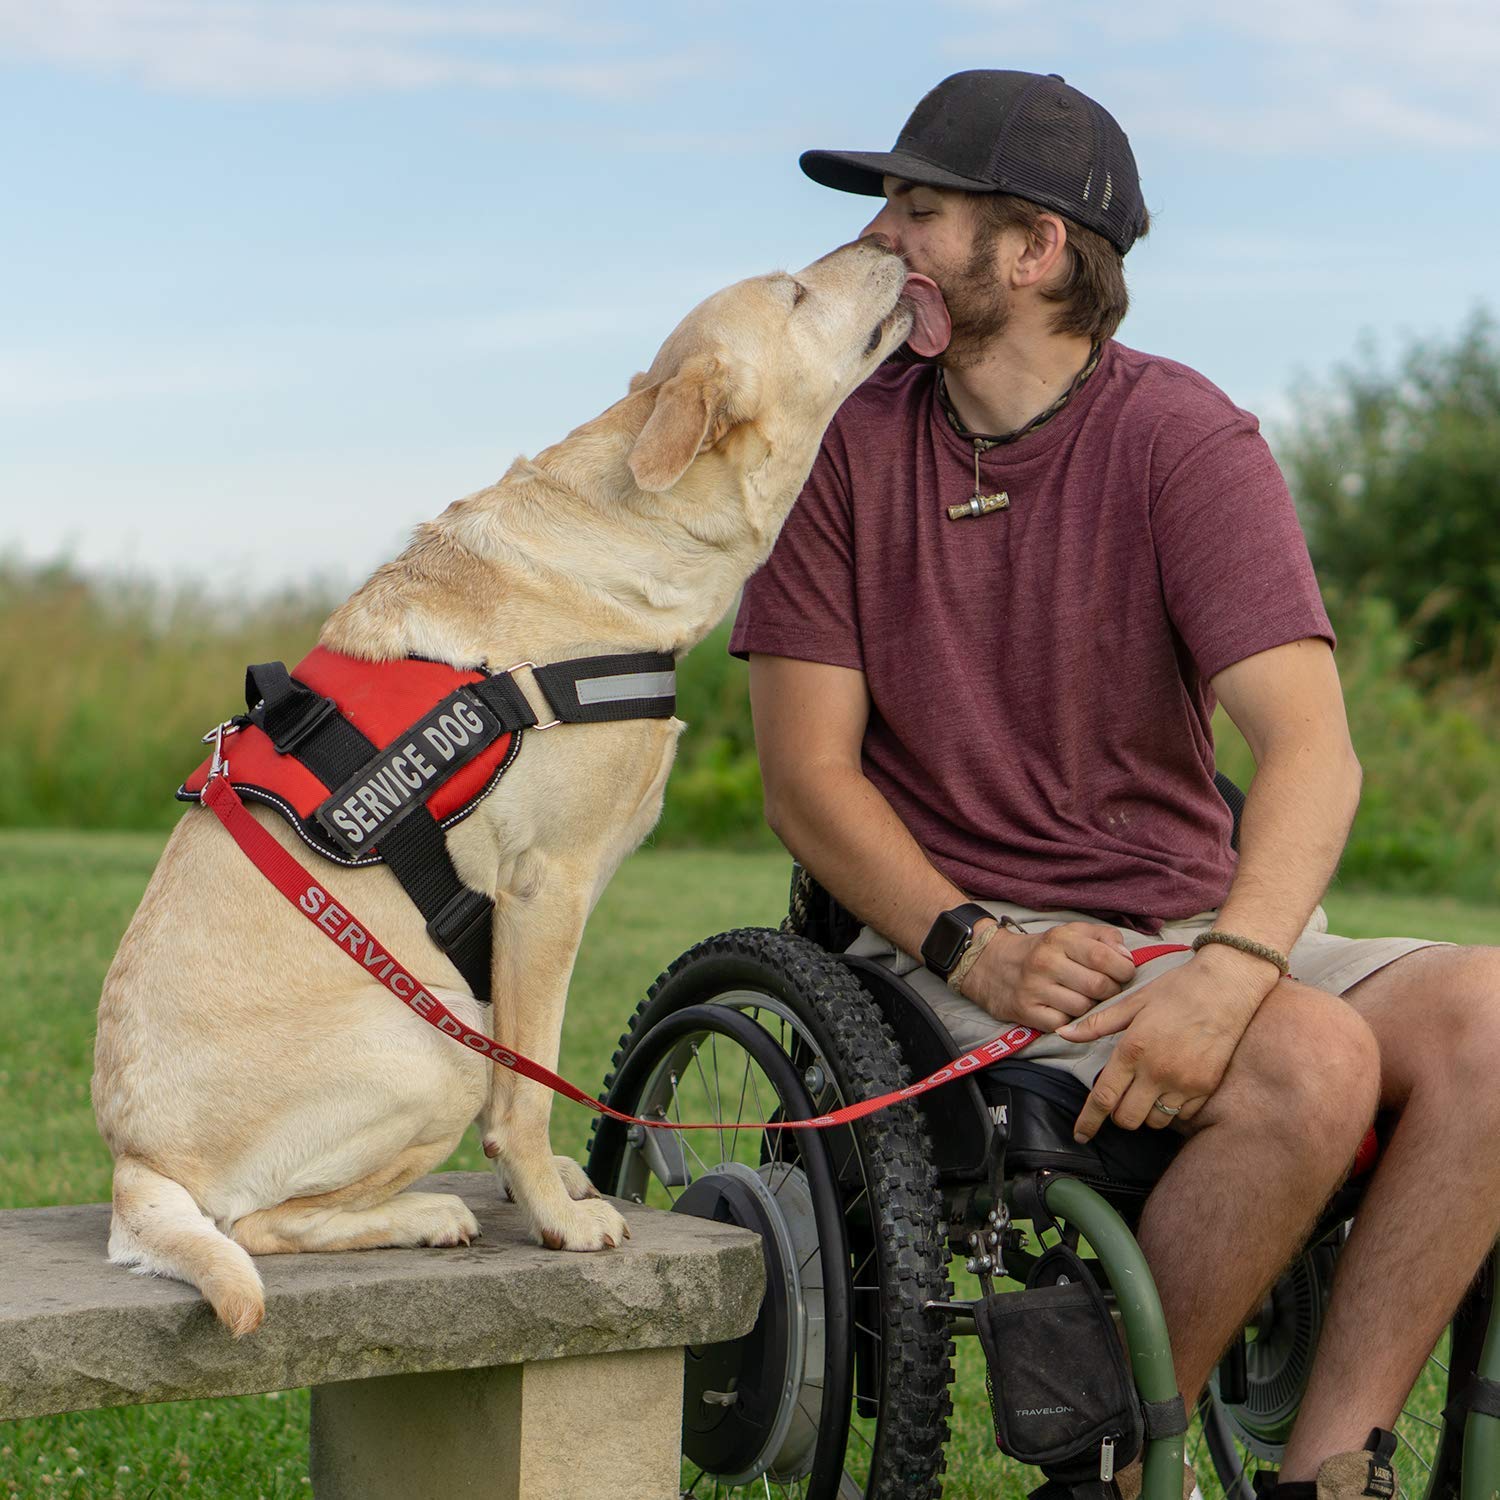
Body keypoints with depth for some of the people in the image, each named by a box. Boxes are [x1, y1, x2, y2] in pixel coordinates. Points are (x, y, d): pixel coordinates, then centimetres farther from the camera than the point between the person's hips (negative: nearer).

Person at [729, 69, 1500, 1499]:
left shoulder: (1185, 435, -4)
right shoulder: (844, 442, 1)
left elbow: (1311, 746, -16)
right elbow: (805, 773, -2)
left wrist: (1232, 968, -34)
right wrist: (969, 943, -20)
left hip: (1199, 925, 2)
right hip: (967, 943, -2)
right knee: (1312, 1060, -29)